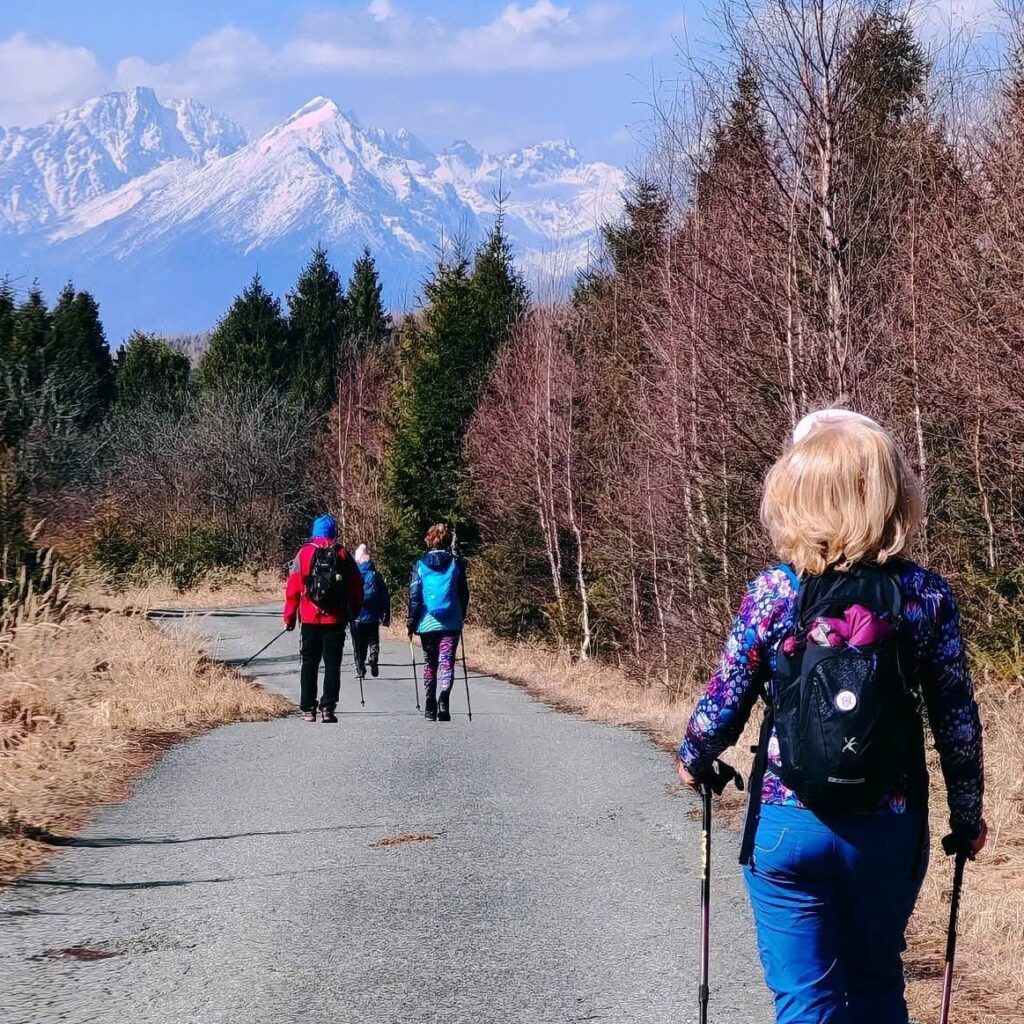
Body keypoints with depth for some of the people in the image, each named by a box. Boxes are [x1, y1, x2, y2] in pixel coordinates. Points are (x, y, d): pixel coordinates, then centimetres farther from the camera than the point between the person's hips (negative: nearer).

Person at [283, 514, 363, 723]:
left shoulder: (304, 553, -1)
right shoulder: (343, 555, 1)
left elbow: (293, 587, -2)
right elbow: (356, 587, 4)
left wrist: (289, 617, 4)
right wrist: (355, 611, 18)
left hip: (310, 619, 0)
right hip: (335, 620, 0)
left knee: (309, 663, 9)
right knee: (332, 664, 4)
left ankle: (308, 709, 7)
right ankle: (328, 707, -4)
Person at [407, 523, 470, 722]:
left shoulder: (420, 565, 0)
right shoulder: (456, 564, 2)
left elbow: (414, 596, -2)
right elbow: (464, 594, 7)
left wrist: (411, 623, 3)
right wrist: (461, 617, 18)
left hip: (427, 623, 1)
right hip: (451, 623, -1)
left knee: (430, 663, 13)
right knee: (447, 661, -3)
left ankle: (430, 709, 18)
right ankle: (443, 697, -29)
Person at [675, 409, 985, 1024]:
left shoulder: (774, 594, -9)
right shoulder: (927, 597, -6)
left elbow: (726, 699, -2)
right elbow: (958, 719, -1)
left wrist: (693, 760, 19)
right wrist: (968, 813, 14)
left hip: (789, 828, -2)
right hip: (891, 833, 2)